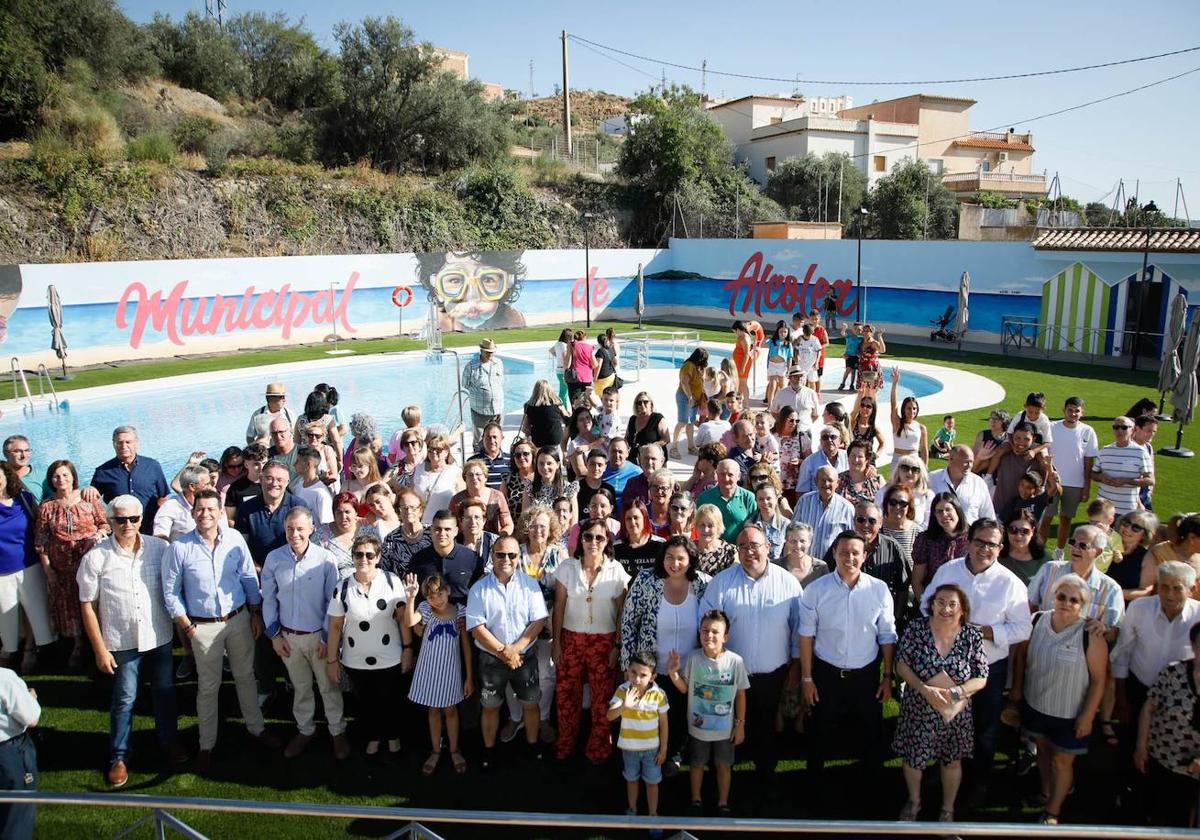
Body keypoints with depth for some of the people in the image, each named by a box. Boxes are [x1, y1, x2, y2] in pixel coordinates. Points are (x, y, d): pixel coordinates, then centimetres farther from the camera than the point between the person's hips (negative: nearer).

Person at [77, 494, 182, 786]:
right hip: (122, 642, -2)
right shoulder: (96, 557, -11)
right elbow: (88, 606, -6)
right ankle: (118, 757, 29)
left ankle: (168, 740, 39)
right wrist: (100, 649, -7)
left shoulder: (159, 548, -7)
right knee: (124, 700, 10)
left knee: (164, 691, 17)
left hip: (159, 638, 2)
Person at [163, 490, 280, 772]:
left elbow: (249, 578, 3)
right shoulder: (180, 547, -12)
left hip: (239, 619, 2)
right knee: (208, 686, 10)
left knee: (245, 676, 16)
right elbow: (171, 591, -4)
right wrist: (187, 626, -5)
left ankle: (256, 728, 34)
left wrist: (256, 614, 4)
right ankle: (206, 745, 25)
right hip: (203, 626, -2)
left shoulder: (235, 539, -6)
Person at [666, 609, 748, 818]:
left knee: (723, 765, 16)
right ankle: (696, 800, 41)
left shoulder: (735, 661, -16)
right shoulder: (693, 659, -15)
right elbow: (684, 688, -3)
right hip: (699, 726, 1)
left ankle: (723, 803, 38)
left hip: (725, 728, 0)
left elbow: (741, 694, -5)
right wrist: (673, 673, -22)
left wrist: (740, 724, -2)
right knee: (697, 763, 19)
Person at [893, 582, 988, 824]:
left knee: (952, 761, 18)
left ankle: (947, 809, 43)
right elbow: (902, 664, -10)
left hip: (955, 712, 0)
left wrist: (954, 692, -24)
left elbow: (981, 679, -8)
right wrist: (925, 689, -24)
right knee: (912, 758, 16)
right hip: (918, 710, 0)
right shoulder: (916, 629, -13)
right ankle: (914, 801, 45)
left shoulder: (972, 636, -11)